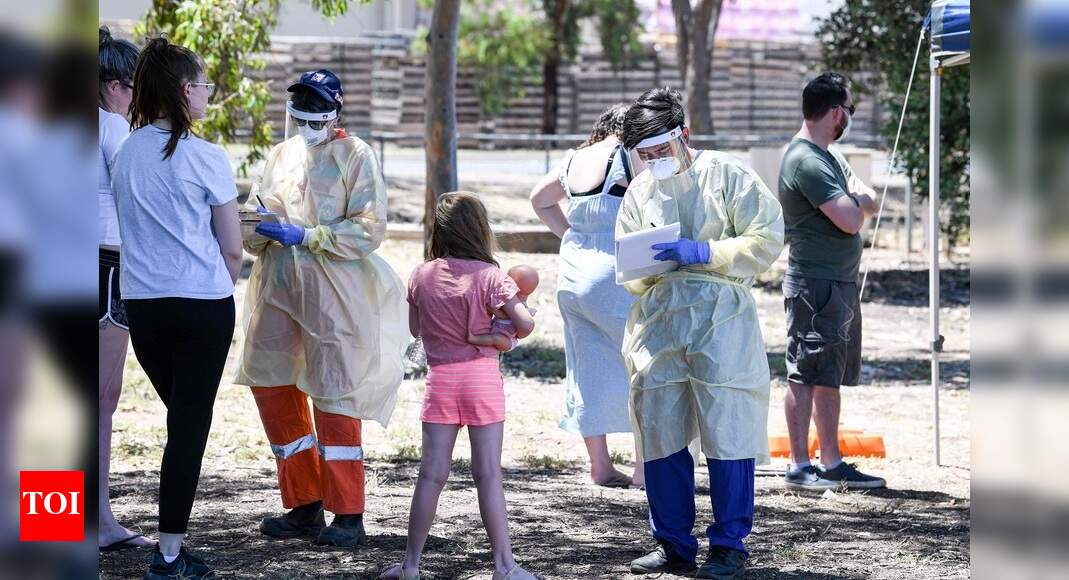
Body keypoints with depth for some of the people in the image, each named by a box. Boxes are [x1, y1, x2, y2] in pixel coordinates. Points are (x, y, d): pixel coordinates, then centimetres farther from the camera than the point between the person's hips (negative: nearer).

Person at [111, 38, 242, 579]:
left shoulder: (125, 155, 5)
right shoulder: (205, 158, -9)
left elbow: (125, 230, 12)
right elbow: (232, 249, -4)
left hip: (142, 304, 5)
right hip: (203, 302, -5)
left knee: (181, 418, 18)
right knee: (191, 426, 0)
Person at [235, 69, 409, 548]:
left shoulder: (355, 156, -4)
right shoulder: (281, 155, 14)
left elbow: (369, 230, -11)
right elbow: (262, 226, 18)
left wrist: (305, 236, -19)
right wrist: (258, 229, -5)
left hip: (333, 288, -6)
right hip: (279, 284, 6)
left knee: (334, 397, -7)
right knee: (271, 387, 6)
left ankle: (347, 515, 0)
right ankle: (304, 504, 17)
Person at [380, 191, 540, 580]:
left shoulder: (421, 276, 2)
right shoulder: (488, 275, -8)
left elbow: (416, 329, 14)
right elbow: (525, 323, -12)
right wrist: (504, 335, 8)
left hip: (440, 377, 3)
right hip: (482, 375, -3)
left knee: (432, 473, 7)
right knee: (488, 474, -1)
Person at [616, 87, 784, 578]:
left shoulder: (728, 176, 1)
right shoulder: (639, 192, 17)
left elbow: (768, 239, -5)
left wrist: (701, 253, -14)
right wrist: (644, 268, -6)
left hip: (720, 317, -5)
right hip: (657, 319, 5)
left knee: (727, 431, -6)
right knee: (659, 433, 5)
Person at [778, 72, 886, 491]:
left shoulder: (829, 157, 18)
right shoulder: (806, 162, -16)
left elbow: (868, 204, 13)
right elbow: (851, 220, -21)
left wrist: (855, 200, -10)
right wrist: (857, 199, 0)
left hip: (842, 284, 10)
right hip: (815, 284, -10)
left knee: (829, 377, 12)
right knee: (806, 376, -8)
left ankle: (832, 464, 17)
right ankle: (799, 468, -8)